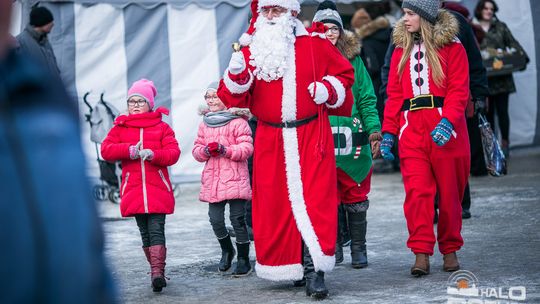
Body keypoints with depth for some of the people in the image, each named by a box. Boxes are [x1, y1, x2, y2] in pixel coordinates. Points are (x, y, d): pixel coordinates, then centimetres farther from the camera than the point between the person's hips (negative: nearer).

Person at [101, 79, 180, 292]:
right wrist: (129, 150, -13)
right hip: (133, 190, 1)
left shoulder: (162, 127, 11)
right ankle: (155, 269, 0)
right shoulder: (120, 128, 14)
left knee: (156, 230, -5)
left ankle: (158, 273, -5)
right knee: (145, 233, 0)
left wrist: (153, 154, -16)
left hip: (157, 189, -1)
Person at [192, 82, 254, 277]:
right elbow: (196, 149, 17)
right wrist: (205, 151, -5)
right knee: (215, 219, 1)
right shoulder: (205, 123, 16)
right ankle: (226, 250, 27)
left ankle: (243, 259, 9)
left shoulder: (238, 121, -3)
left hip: (235, 178, -5)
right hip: (212, 179, 5)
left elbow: (247, 148, -9)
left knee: (238, 220, -3)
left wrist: (225, 150, -21)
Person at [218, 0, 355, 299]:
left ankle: (314, 271, -10)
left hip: (311, 138, -2)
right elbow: (233, 100, 5)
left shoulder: (315, 44, 4)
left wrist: (329, 89, -6)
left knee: (314, 200, -10)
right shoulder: (251, 52, 8)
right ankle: (285, 265, 18)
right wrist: (236, 75, -15)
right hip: (270, 142, 2)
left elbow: (344, 73, 14)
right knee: (274, 203, 5)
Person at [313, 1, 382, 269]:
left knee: (355, 197, 4)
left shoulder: (354, 60, 7)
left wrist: (374, 130, -3)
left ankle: (358, 248, 15)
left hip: (353, 141, 1)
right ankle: (334, 247, 16)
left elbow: (367, 100, 7)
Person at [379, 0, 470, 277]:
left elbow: (459, 90, -5)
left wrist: (447, 122, -20)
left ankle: (450, 250, 19)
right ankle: (421, 254, -7)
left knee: (449, 193, 5)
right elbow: (394, 94, 13)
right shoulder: (401, 50, 14)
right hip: (411, 131, 3)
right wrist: (388, 132, 6)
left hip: (446, 130, -2)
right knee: (416, 192, -8)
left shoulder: (451, 47, 2)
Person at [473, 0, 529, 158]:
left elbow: (513, 43, 5)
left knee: (502, 110, -1)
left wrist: (523, 58, -10)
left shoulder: (500, 27, 9)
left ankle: (505, 143, 6)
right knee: (488, 112, 5)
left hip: (501, 77, 0)